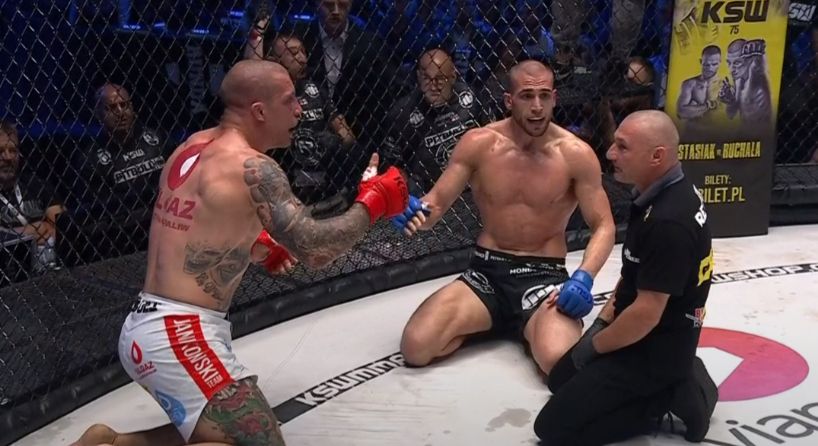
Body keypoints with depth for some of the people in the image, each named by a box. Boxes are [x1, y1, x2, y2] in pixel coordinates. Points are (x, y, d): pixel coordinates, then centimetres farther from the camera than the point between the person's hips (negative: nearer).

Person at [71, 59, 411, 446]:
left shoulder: (192, 146, 11)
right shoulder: (253, 168, -15)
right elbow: (315, 251, -18)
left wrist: (257, 247, 15)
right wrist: (371, 203, -4)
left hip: (145, 328, 9)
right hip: (179, 337, -9)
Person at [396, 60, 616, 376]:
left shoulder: (576, 154, -6)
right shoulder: (477, 144, -3)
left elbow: (603, 226, -3)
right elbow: (436, 204, 1)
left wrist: (584, 277, -22)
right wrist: (415, 211, -25)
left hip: (544, 275, -1)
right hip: (486, 272, 2)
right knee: (415, 348, -20)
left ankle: (533, 329, 7)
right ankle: (484, 322, 11)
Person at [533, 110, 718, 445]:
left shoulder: (668, 222, -30)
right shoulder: (667, 192, 1)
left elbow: (647, 313, -27)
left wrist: (593, 346, -11)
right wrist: (601, 322, 10)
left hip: (656, 348, -10)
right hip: (656, 336, 10)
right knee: (561, 378, 24)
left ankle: (669, 398, -3)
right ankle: (674, 385, 14)